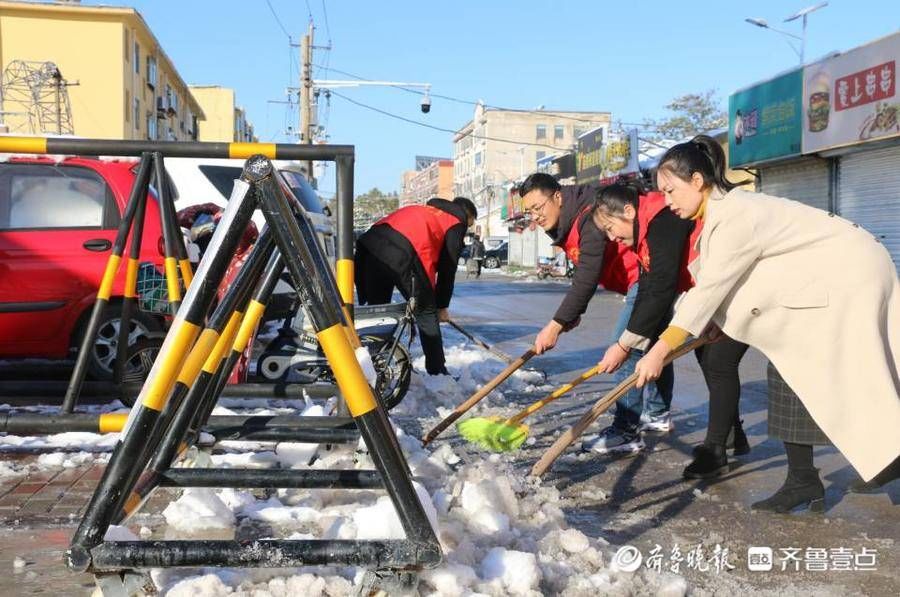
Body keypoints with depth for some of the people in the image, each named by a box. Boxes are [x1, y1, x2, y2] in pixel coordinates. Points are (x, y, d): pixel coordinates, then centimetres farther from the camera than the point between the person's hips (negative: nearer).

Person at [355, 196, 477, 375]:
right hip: (404, 256, -7)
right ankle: (437, 373, 11)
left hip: (370, 244, 7)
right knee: (427, 314, 8)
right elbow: (448, 268, 16)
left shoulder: (424, 211, 38)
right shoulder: (457, 223, 19)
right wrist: (442, 305, 24)